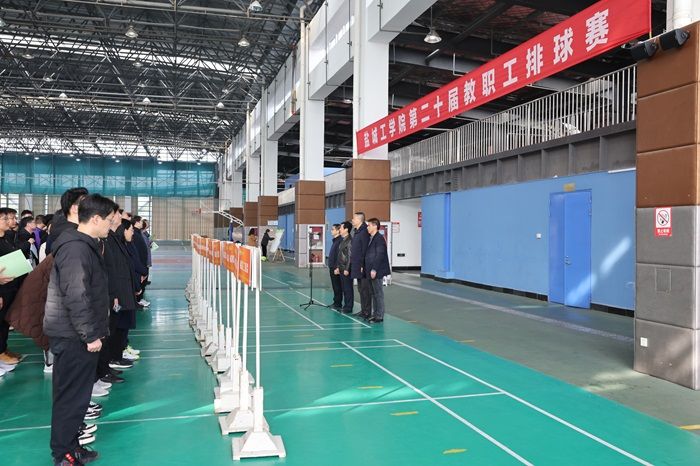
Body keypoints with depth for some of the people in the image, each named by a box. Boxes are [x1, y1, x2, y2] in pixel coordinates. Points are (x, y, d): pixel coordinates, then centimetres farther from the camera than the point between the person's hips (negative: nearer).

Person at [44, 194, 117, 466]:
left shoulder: (85, 245, 13)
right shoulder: (76, 249, -20)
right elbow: (75, 297, -25)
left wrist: (94, 331, 23)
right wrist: (91, 335, -20)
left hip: (77, 335, 10)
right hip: (73, 337, -10)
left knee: (76, 394, 17)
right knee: (71, 397, 0)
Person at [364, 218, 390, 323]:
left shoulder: (379, 238, -13)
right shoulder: (371, 238, 15)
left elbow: (379, 255, -19)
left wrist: (374, 270, -20)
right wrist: (368, 269, 13)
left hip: (377, 271, -9)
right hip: (371, 271, 9)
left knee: (378, 294, -3)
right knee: (374, 294, 14)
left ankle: (379, 316, 3)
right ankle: (375, 314, 21)